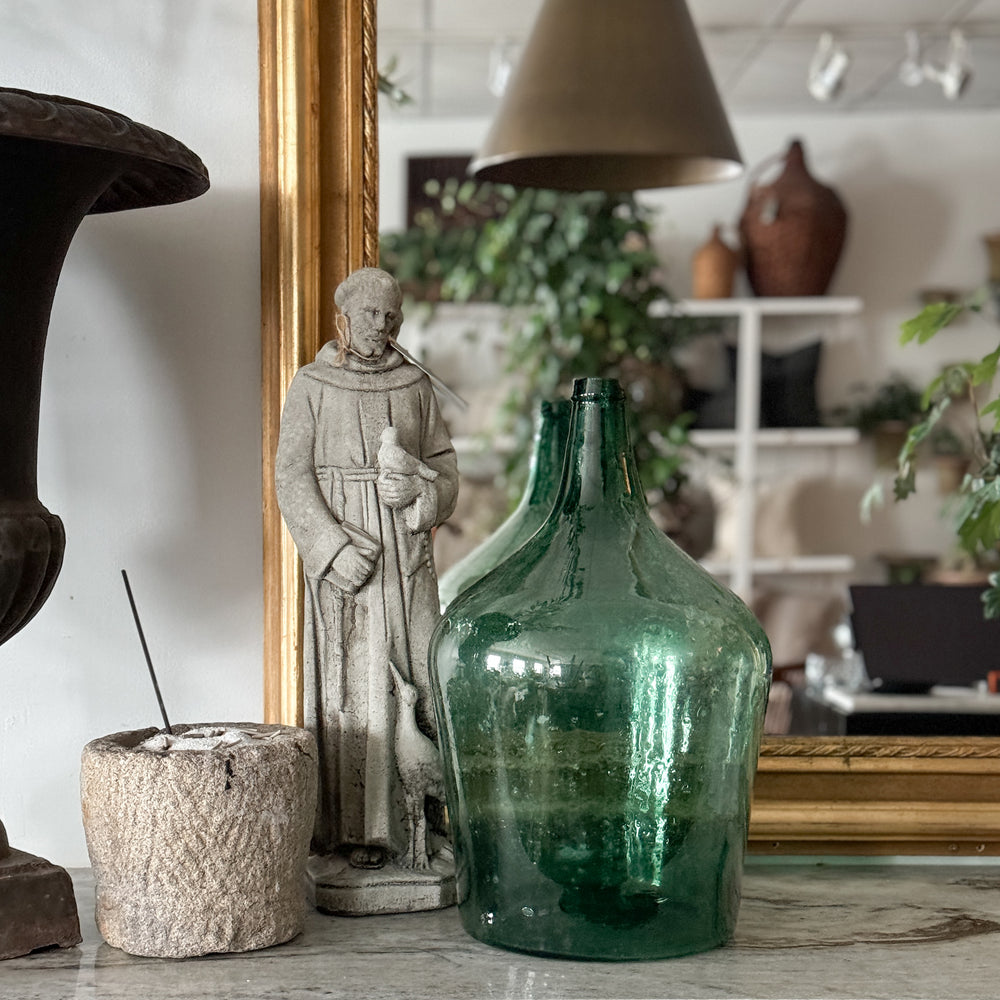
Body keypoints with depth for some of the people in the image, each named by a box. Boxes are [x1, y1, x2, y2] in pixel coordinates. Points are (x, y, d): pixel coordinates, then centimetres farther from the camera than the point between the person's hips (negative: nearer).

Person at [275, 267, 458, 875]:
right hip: (342, 556, -3)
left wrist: (417, 492, -11)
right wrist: (336, 549, -13)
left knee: (427, 675, -2)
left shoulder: (416, 386, 12)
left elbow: (446, 471, 12)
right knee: (356, 688, -4)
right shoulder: (312, 387, 3)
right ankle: (361, 829, 3)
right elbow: (292, 478, -2)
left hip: (408, 553, 3)